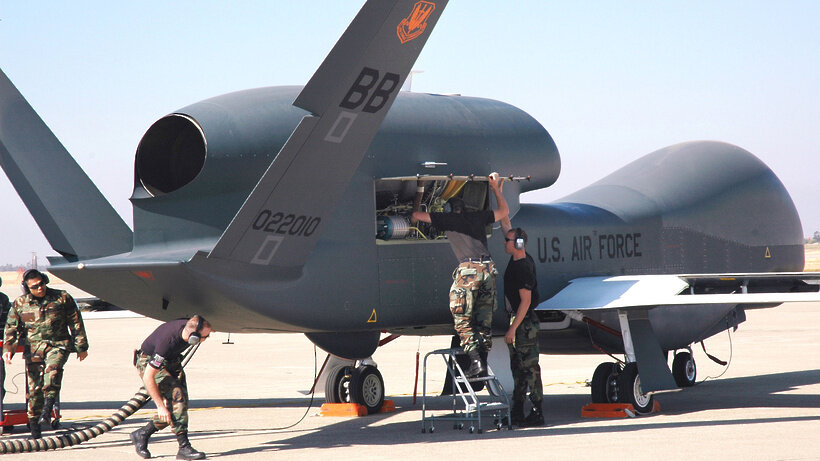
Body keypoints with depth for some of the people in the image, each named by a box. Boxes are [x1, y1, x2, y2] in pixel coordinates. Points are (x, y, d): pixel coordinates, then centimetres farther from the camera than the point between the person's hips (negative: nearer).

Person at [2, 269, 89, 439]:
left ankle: (47, 410, -36)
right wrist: (8, 349, -3)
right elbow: (11, 328, 11)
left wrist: (81, 347, 9)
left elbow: (76, 323, 8)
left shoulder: (62, 298, 2)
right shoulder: (20, 303, 7)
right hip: (33, 348, 2)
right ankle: (34, 428, 10)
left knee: (53, 369, -32)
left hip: (58, 346, -2)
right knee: (34, 387, -1)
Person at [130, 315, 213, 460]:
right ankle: (184, 447, -23)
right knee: (176, 396, -24)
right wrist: (160, 406, -32)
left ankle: (142, 434, 13)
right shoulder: (167, 341, -39)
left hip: (171, 361, 7)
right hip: (149, 363, -7)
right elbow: (148, 377, -34)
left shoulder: (190, 327, -21)